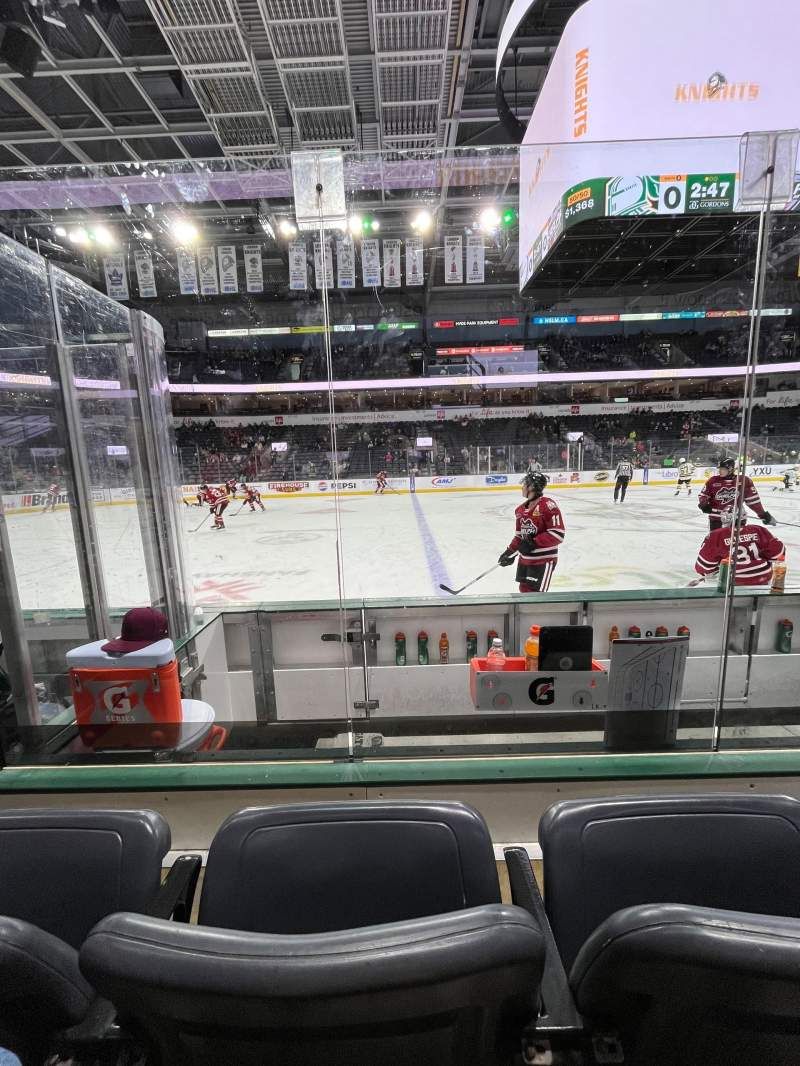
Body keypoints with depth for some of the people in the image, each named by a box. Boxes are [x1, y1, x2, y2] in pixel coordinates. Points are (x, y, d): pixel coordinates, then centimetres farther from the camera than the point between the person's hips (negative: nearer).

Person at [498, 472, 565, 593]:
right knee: (524, 589, 16)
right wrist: (510, 552, 7)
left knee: (535, 593, -8)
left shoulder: (548, 505, -17)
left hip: (544, 559, -8)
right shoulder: (521, 510, 9)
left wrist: (533, 543, -23)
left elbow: (558, 533, -21)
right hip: (524, 559, 8)